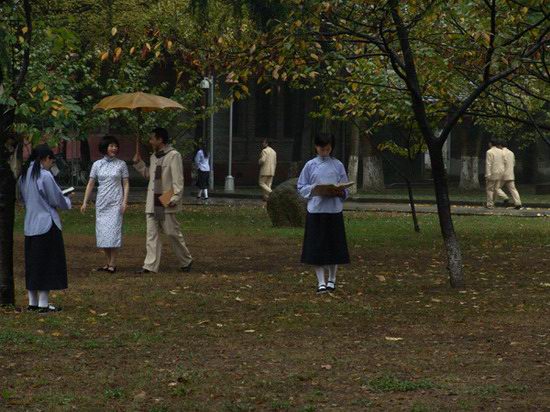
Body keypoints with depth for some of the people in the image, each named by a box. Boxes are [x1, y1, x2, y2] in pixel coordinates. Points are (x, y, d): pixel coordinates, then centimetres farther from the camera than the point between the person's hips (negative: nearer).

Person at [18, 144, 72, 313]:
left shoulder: (24, 176, 8)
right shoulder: (45, 176, -16)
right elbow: (57, 200, -11)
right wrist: (67, 201, 10)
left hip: (30, 226, 8)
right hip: (47, 224, -8)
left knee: (32, 263, 14)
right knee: (47, 263, -1)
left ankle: (32, 302, 18)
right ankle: (43, 304, 0)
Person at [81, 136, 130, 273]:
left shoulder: (121, 164, 2)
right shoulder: (97, 164, 6)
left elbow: (126, 184, 3)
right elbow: (90, 184, 9)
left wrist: (125, 201, -7)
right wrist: (85, 202, 4)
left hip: (115, 202, -3)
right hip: (101, 202, 3)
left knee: (113, 231, -9)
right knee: (102, 232, 3)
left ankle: (113, 264, -5)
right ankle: (107, 263, 12)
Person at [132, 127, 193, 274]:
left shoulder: (173, 155, -9)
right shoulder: (154, 157, 16)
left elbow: (178, 179, -14)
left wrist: (175, 198, -21)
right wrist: (138, 163, 20)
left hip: (166, 203, -7)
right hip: (152, 203, 8)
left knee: (172, 232, -1)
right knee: (152, 234, 2)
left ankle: (186, 261, 16)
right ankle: (150, 265, 0)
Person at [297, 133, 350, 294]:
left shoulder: (338, 165, 6)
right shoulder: (310, 165, 4)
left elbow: (345, 188, 9)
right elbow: (301, 187, 6)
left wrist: (340, 192, -13)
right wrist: (314, 189, -12)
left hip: (334, 210, 1)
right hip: (316, 210, -1)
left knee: (335, 245, 4)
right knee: (316, 247, -2)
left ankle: (332, 279, 19)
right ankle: (321, 282, 3)